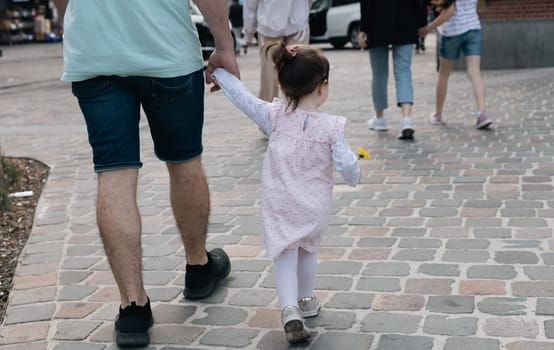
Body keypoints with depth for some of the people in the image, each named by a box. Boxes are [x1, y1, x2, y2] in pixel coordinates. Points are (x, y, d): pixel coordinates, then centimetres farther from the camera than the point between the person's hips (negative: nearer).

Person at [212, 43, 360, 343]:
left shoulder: (275, 116, -10)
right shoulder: (331, 126, -14)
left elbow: (242, 96, -3)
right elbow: (347, 164, -14)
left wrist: (218, 70, 11)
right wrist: (353, 178, 10)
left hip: (279, 205, 0)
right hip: (314, 207, 0)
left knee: (284, 255, 3)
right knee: (307, 250, 23)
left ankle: (290, 309, -17)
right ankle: (307, 301, 40)